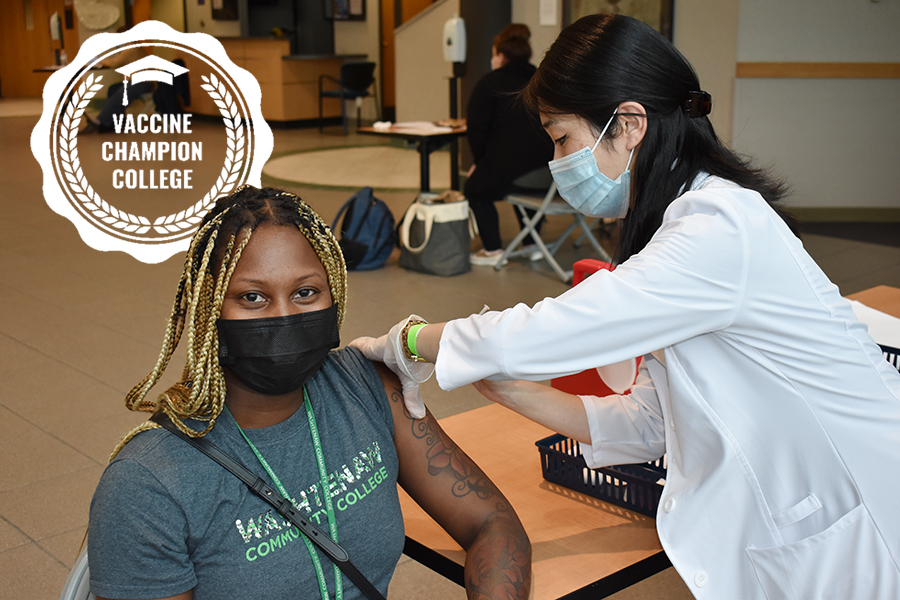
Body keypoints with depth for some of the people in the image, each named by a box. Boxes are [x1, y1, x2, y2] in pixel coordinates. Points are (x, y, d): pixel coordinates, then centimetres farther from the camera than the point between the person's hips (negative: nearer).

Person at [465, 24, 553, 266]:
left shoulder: (489, 83, 1)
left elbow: (475, 129, -4)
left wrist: (480, 161, 11)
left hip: (508, 169, -6)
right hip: (550, 176, 6)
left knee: (474, 189, 25)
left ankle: (493, 250, 19)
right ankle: (533, 244, 36)